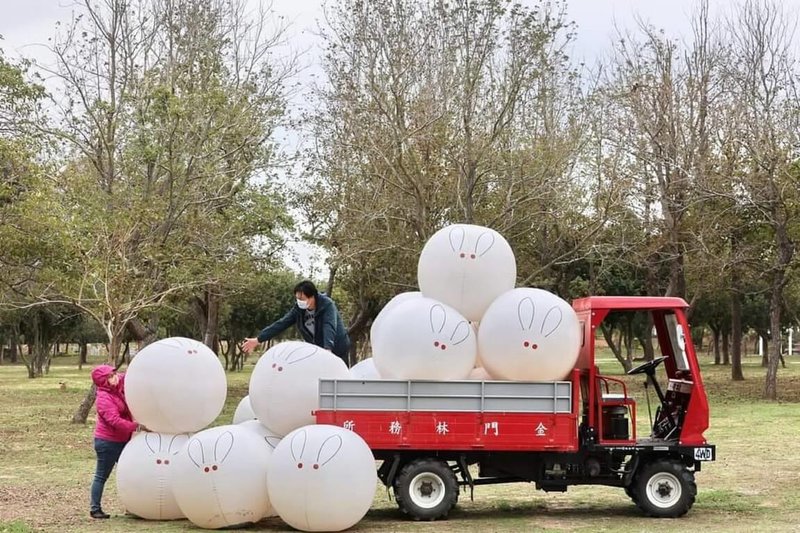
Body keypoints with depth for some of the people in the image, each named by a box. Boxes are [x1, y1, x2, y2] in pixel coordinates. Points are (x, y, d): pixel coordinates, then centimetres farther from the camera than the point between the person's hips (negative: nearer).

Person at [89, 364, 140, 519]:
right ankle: (95, 509, 10)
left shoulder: (121, 383, 1)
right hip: (107, 442, -8)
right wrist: (136, 426, -30)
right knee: (102, 476, 2)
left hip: (122, 440, 8)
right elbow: (115, 421, -29)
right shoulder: (104, 398, -22)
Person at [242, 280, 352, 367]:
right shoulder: (299, 308, -6)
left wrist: (328, 349, -54)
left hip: (337, 350, -5)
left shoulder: (327, 305, -23)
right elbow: (281, 324, -6)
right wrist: (258, 340, -10)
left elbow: (329, 327, -37)